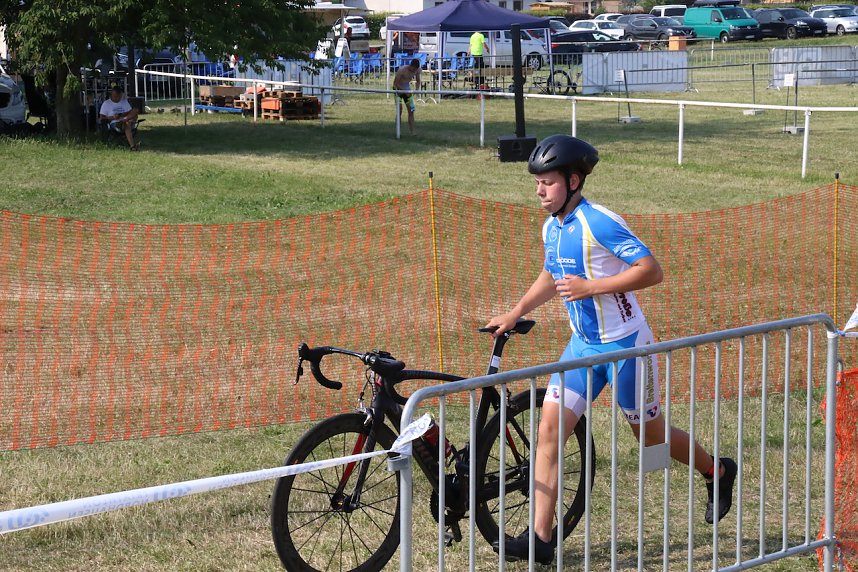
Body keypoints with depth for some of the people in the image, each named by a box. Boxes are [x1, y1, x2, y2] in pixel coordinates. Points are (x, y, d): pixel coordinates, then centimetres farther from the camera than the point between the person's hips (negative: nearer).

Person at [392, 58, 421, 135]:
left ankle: (412, 132, 3)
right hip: (398, 89, -5)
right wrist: (405, 91, -26)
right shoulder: (402, 70, -28)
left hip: (407, 89, 5)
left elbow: (418, 81, 5)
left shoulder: (417, 70, -11)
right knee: (399, 111, -11)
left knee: (411, 111, 0)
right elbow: (395, 83, -23)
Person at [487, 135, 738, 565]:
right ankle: (541, 540, -3)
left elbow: (652, 270, -25)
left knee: (649, 433, 9)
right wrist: (515, 313, 10)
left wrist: (590, 287, -28)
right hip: (583, 344, 7)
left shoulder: (599, 223, -22)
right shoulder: (551, 228, 4)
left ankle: (717, 472, 39)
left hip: (625, 345, -7)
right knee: (549, 431, -5)